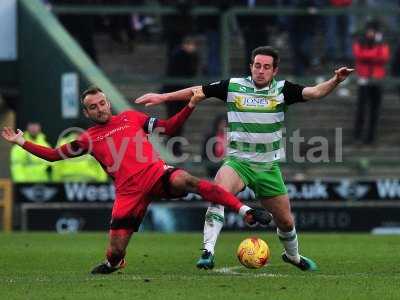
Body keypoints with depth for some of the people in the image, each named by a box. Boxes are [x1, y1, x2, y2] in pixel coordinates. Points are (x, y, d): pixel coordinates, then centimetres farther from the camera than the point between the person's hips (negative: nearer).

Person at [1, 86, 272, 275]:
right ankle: (113, 263, 37)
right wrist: (22, 143, 14)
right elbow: (55, 155, 21)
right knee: (115, 252, -5)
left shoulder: (130, 117, 19)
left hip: (157, 174, -1)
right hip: (129, 192, 1)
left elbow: (168, 128, 21)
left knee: (185, 181, -36)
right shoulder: (89, 138, 18)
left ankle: (246, 212, -42)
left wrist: (191, 106, 9)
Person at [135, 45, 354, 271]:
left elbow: (315, 92, -12)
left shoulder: (282, 89, -1)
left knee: (286, 220, 10)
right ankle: (208, 252, -34)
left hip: (269, 166, 2)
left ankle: (293, 256, 41)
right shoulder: (233, 86, -2)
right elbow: (197, 92, 5)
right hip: (238, 162, -2)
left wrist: (335, 81, -30)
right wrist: (163, 97, 4)